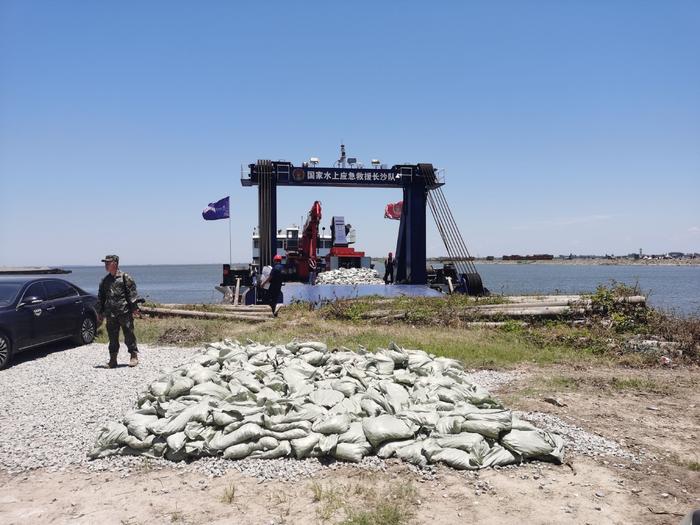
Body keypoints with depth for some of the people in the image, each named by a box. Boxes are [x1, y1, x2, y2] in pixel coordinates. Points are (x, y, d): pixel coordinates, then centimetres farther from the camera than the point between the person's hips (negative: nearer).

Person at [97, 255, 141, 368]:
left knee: (129, 335, 0)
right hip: (110, 314, 5)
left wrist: (134, 308, -10)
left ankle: (134, 356, 10)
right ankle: (113, 360, 14)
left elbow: (132, 293, -4)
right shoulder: (104, 280, 15)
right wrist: (100, 312, 16)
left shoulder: (125, 277, -1)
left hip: (125, 313, -5)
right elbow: (100, 297, 19)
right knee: (112, 338, 7)